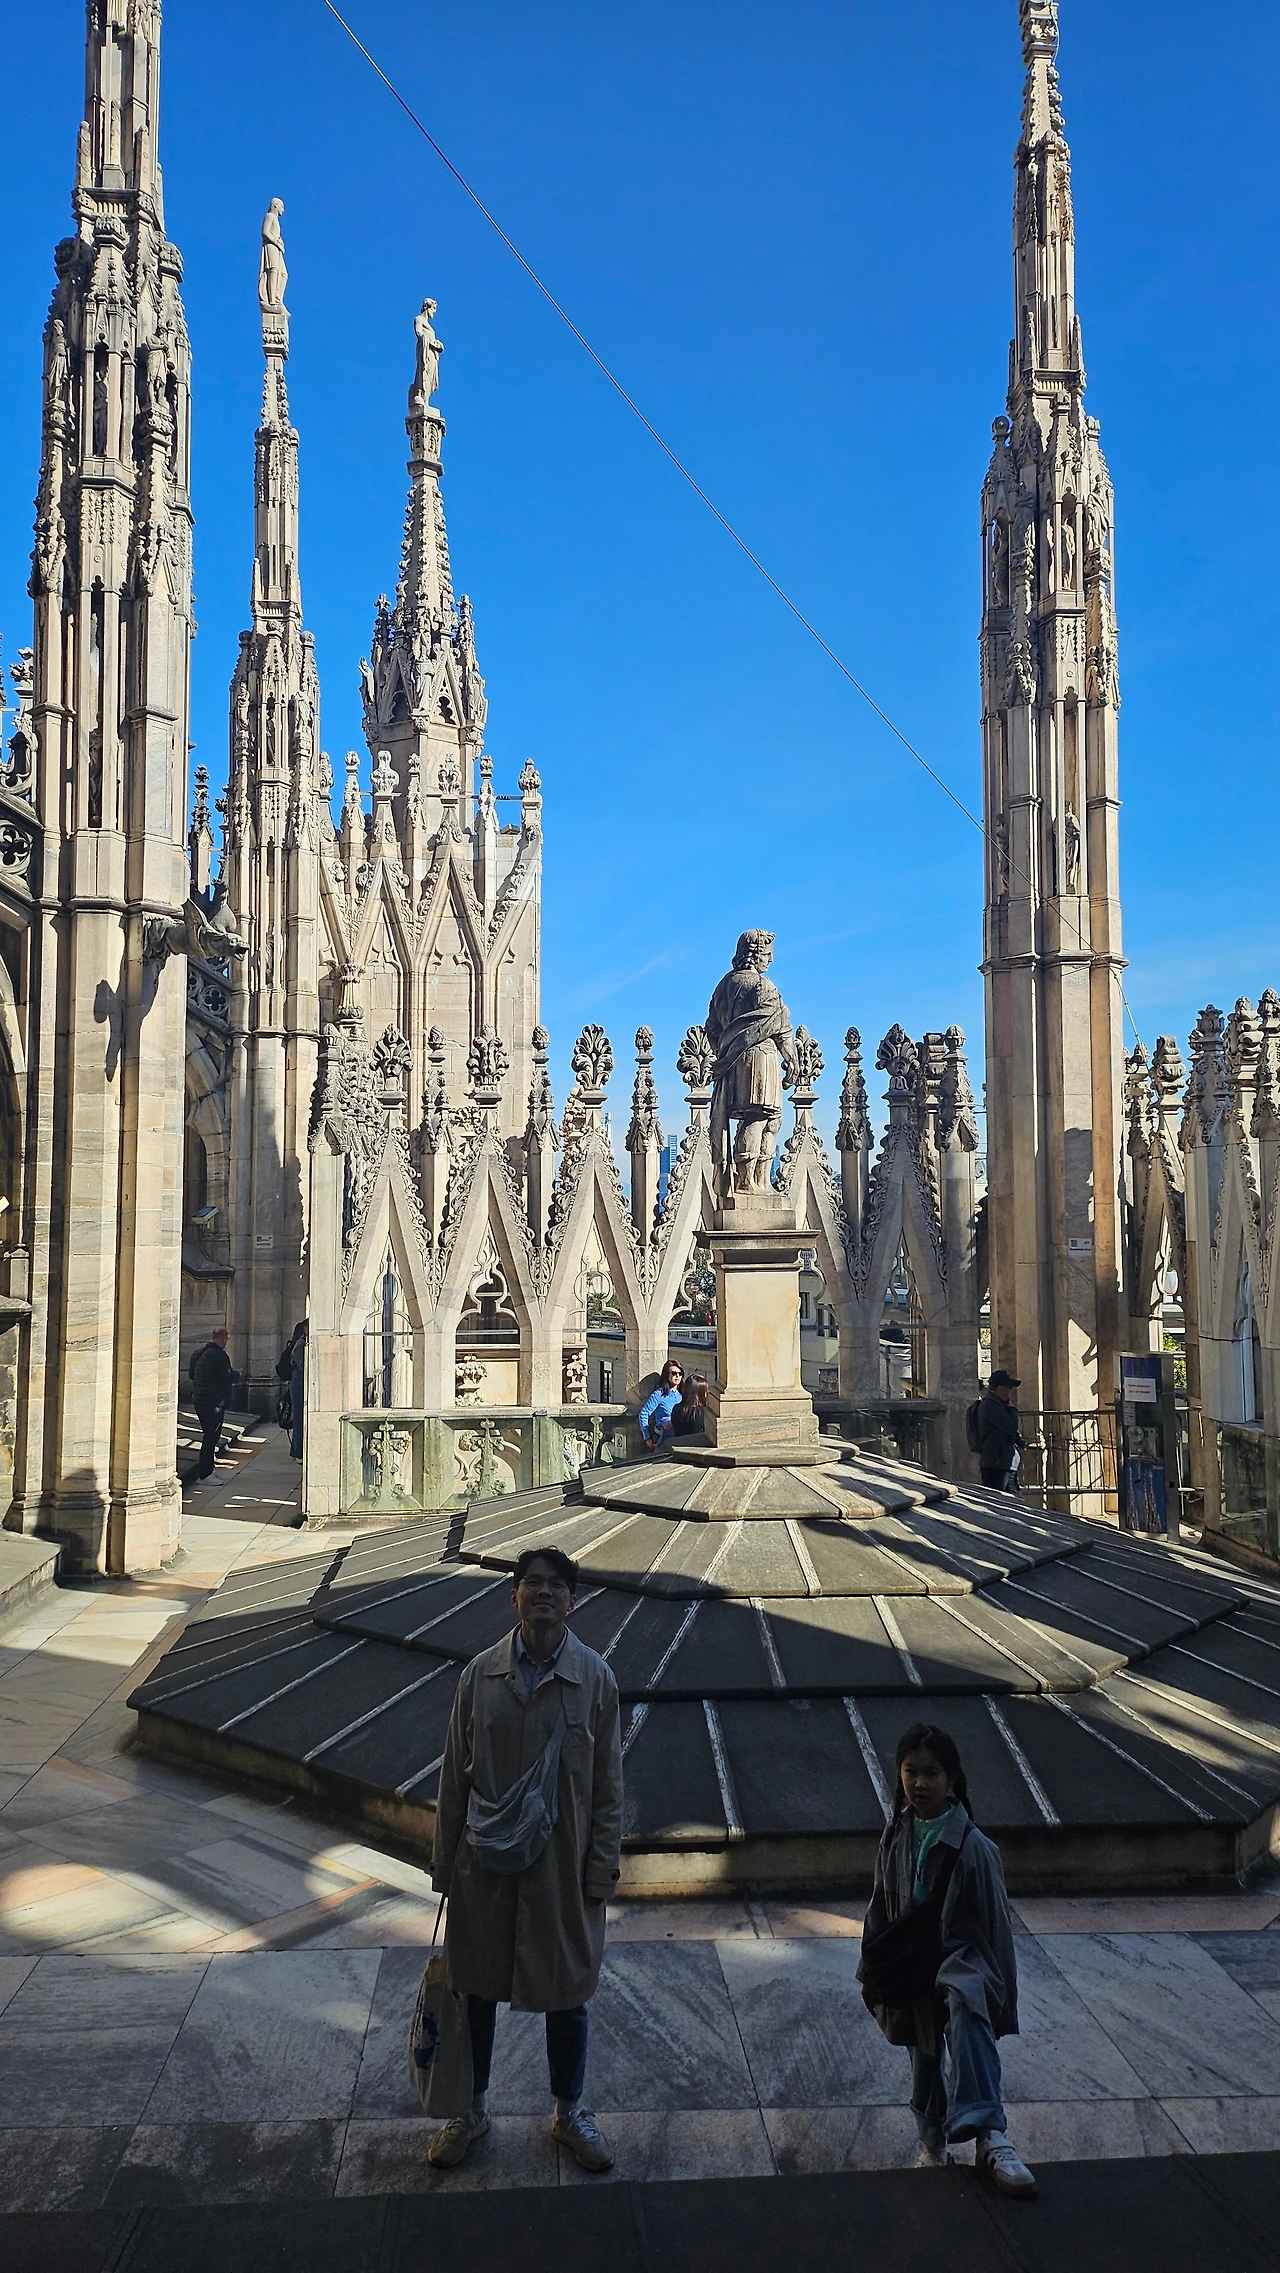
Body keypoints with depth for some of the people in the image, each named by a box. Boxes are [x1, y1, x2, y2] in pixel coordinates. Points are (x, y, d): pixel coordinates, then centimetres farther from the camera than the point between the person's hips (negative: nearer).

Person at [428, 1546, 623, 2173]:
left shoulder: (594, 1678, -9)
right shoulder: (481, 1673, -7)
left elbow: (606, 1785, -3)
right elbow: (455, 1774, 1)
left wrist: (601, 1870, -4)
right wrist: (444, 1861, 3)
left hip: (562, 1863, -1)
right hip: (485, 1862, 1)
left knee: (566, 1992, 14)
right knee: (476, 1986, 16)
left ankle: (570, 2111, 37)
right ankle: (474, 2108, 39)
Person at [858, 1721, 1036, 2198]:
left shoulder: (972, 1846, -15)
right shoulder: (895, 1838, 0)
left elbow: (996, 1924, -8)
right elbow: (880, 1909, 11)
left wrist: (1001, 1992, -6)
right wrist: (871, 1972, 16)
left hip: (959, 1955, -5)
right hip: (909, 1966, 5)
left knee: (964, 2005, -36)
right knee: (924, 2061, 15)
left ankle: (990, 2135, -44)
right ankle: (932, 2143, 41)